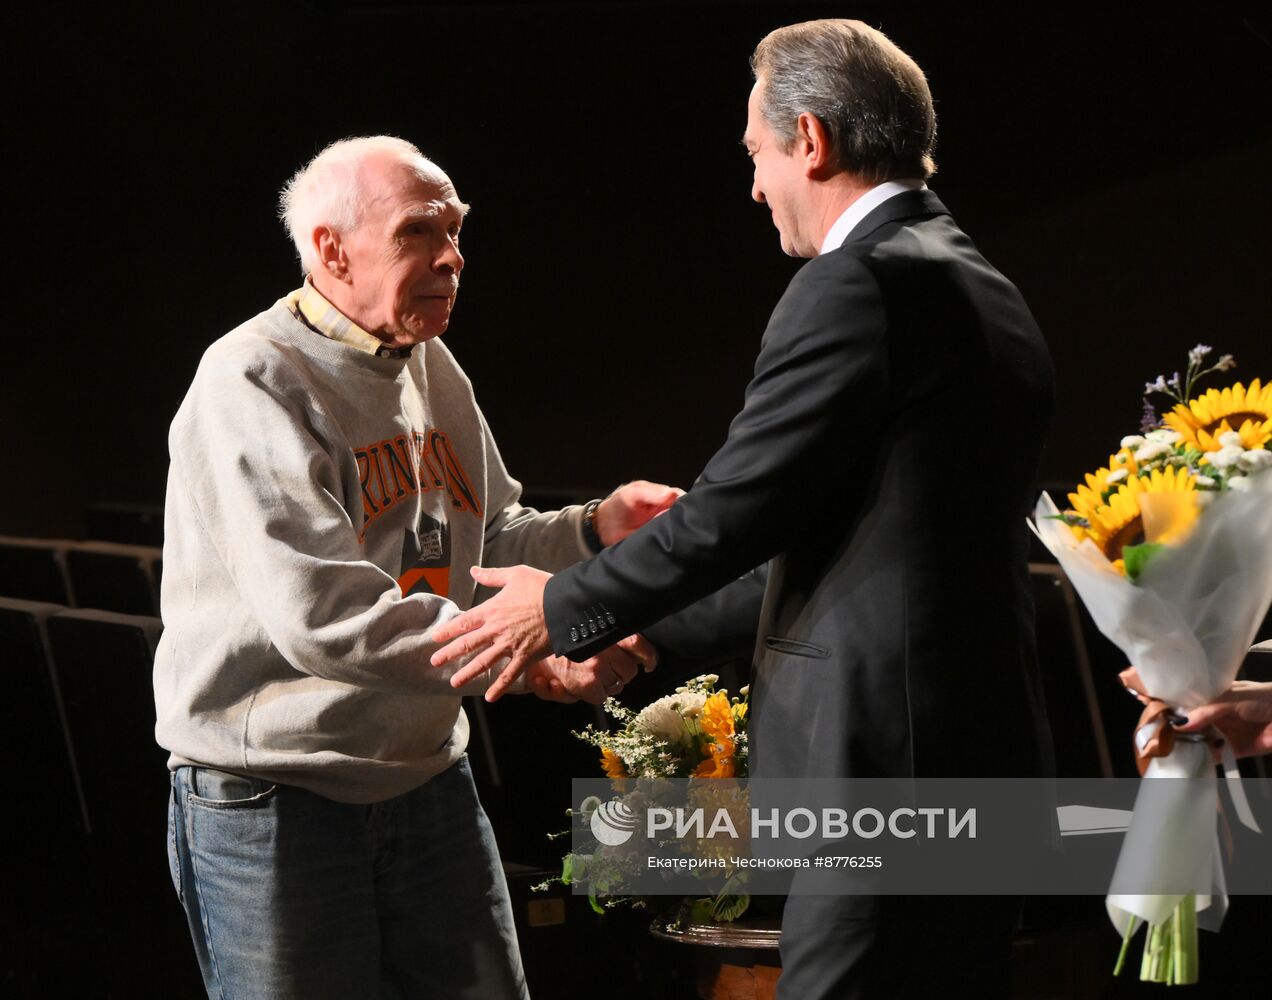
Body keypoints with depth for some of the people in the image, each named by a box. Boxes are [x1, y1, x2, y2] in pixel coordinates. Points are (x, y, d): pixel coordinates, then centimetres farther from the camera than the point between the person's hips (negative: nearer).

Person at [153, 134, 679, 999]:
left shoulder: (431, 367, 10)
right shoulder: (254, 382, -16)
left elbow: (487, 545, 18)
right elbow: (321, 611, -26)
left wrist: (593, 529, -4)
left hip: (426, 777, 8)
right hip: (273, 798, -7)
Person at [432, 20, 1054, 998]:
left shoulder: (858, 282, -13)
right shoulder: (994, 297, 17)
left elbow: (740, 504, -13)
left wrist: (567, 608, 1)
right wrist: (652, 632, 25)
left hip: (884, 745, -10)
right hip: (987, 742, 10)